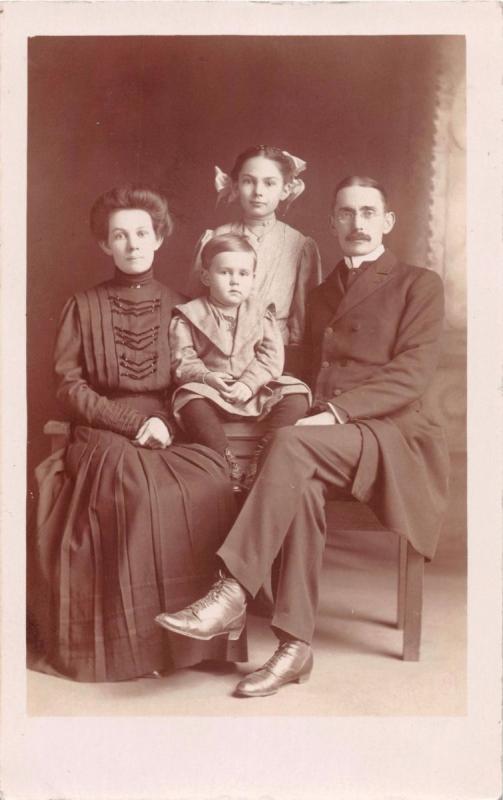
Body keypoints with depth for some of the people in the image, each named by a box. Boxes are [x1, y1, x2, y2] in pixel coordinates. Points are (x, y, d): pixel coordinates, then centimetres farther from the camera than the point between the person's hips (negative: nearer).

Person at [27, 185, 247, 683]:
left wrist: (165, 424, -9)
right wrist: (134, 422, -10)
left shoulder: (178, 309, 15)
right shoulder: (83, 307, 10)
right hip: (102, 437, -2)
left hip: (171, 434, 2)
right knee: (137, 486, -35)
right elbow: (69, 387, 2)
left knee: (210, 482, -31)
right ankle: (134, 640, -23)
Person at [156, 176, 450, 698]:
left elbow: (412, 374, -8)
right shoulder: (321, 295, 25)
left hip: (394, 436, -4)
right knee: (302, 485, -32)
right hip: (328, 438, 4)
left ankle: (232, 595, -35)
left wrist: (336, 411, -20)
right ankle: (294, 645, -30)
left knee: (291, 444, -33)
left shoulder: (419, 286, 6)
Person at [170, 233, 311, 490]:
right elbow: (183, 360, -3)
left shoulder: (260, 313, 9)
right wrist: (207, 377, -23)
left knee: (296, 396, -20)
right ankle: (229, 465, -29)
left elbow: (271, 356, -1)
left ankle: (261, 461, -23)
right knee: (191, 400, -35)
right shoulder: (190, 316, 3)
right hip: (210, 391, -2)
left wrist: (248, 383, -17)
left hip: (255, 391, 2)